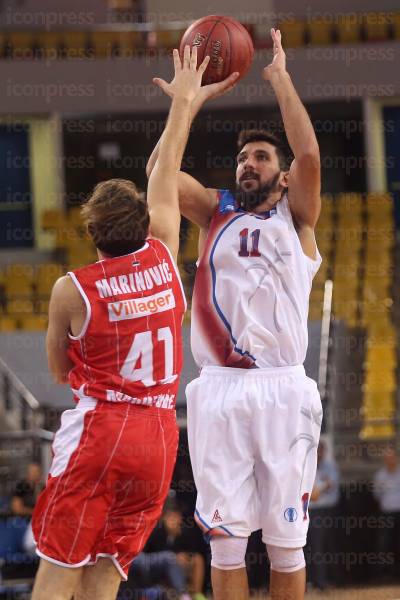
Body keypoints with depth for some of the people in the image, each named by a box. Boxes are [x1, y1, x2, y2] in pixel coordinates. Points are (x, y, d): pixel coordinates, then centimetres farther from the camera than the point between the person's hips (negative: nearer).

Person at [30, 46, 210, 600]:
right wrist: (183, 100, 27)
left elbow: (60, 370, 8)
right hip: (158, 434, 4)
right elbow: (166, 174, 15)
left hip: (96, 431, -4)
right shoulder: (164, 258, 0)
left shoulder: (71, 291, -8)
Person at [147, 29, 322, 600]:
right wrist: (193, 100, 1)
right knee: (226, 538, 1)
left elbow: (309, 155, -9)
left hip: (282, 389, -2)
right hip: (220, 390, 2)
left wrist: (280, 78, -4)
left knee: (286, 540, 2)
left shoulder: (296, 216, 9)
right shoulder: (216, 211, 15)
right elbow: (159, 169, 1)